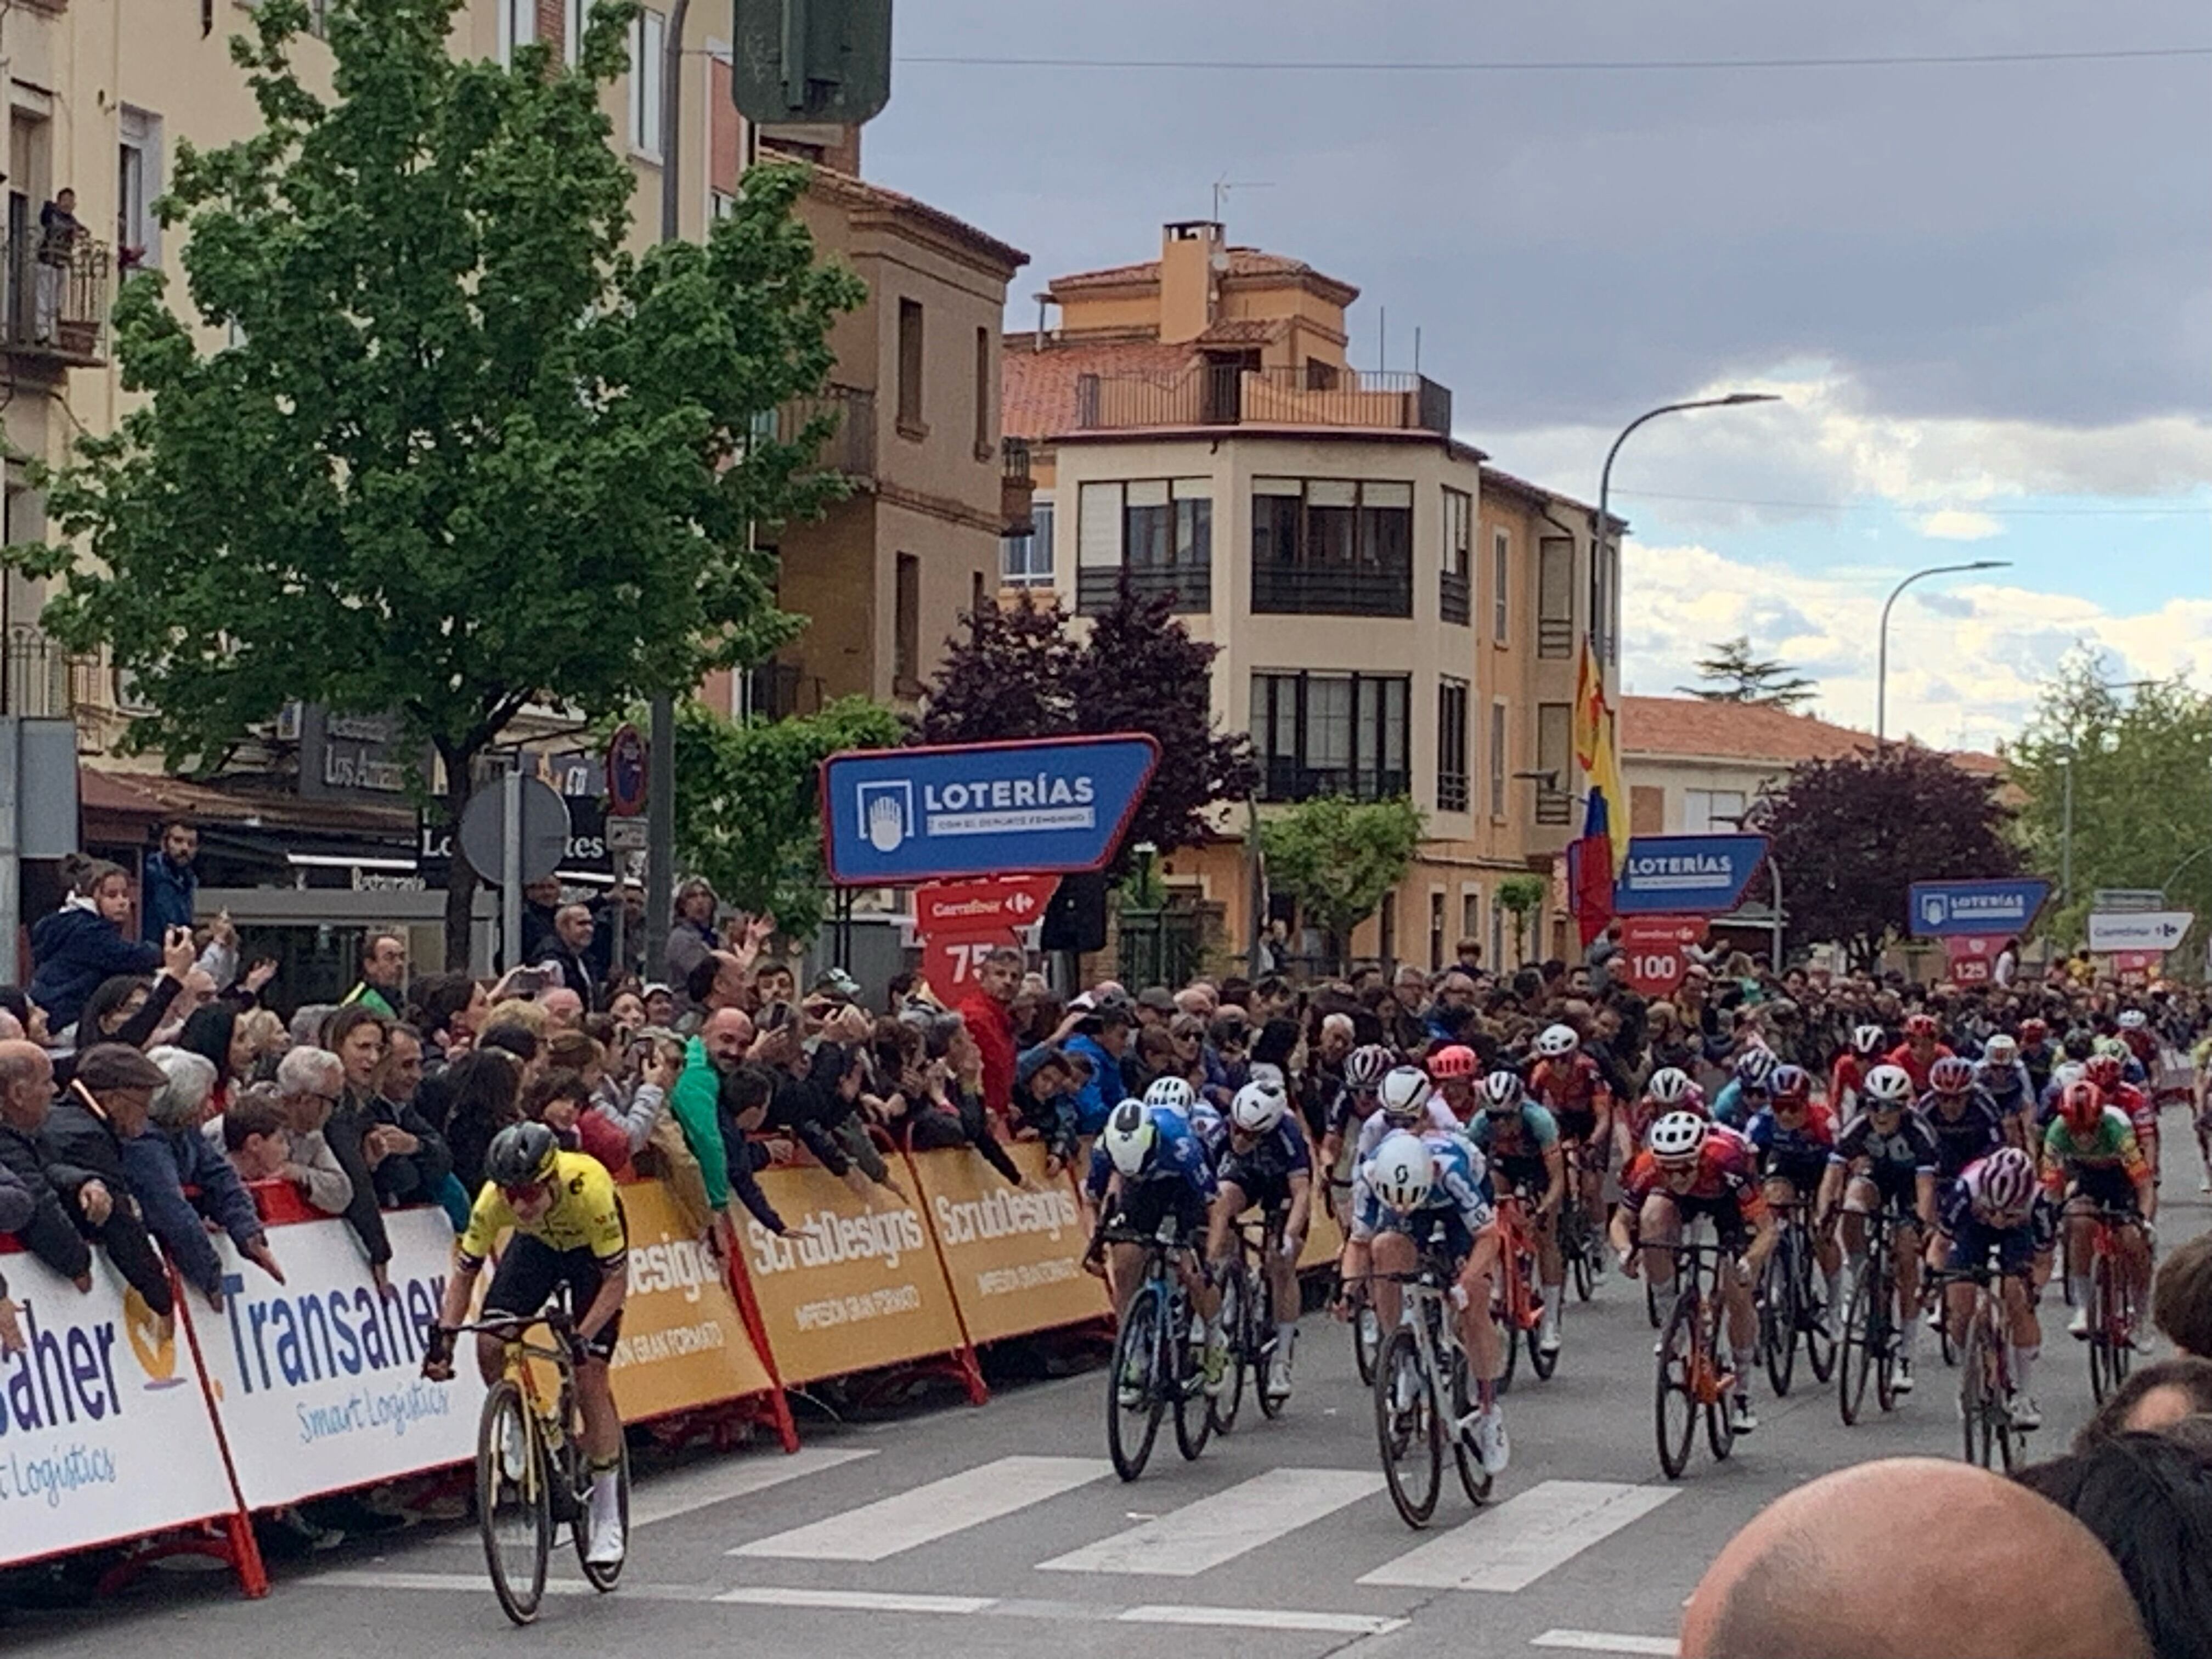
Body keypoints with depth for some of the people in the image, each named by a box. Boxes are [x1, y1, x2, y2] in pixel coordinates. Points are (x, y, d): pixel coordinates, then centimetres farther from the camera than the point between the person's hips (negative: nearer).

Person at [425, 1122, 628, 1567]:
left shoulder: (588, 1191, -41)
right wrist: (443, 1335, -30)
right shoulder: (495, 1200, -32)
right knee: (490, 1344, -18)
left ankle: (607, 1517, 0)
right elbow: (465, 1272, -19)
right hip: (537, 1244, 3)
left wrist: (582, 1337, -40)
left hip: (591, 1248, -3)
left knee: (590, 1376, -12)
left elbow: (617, 1281, -31)